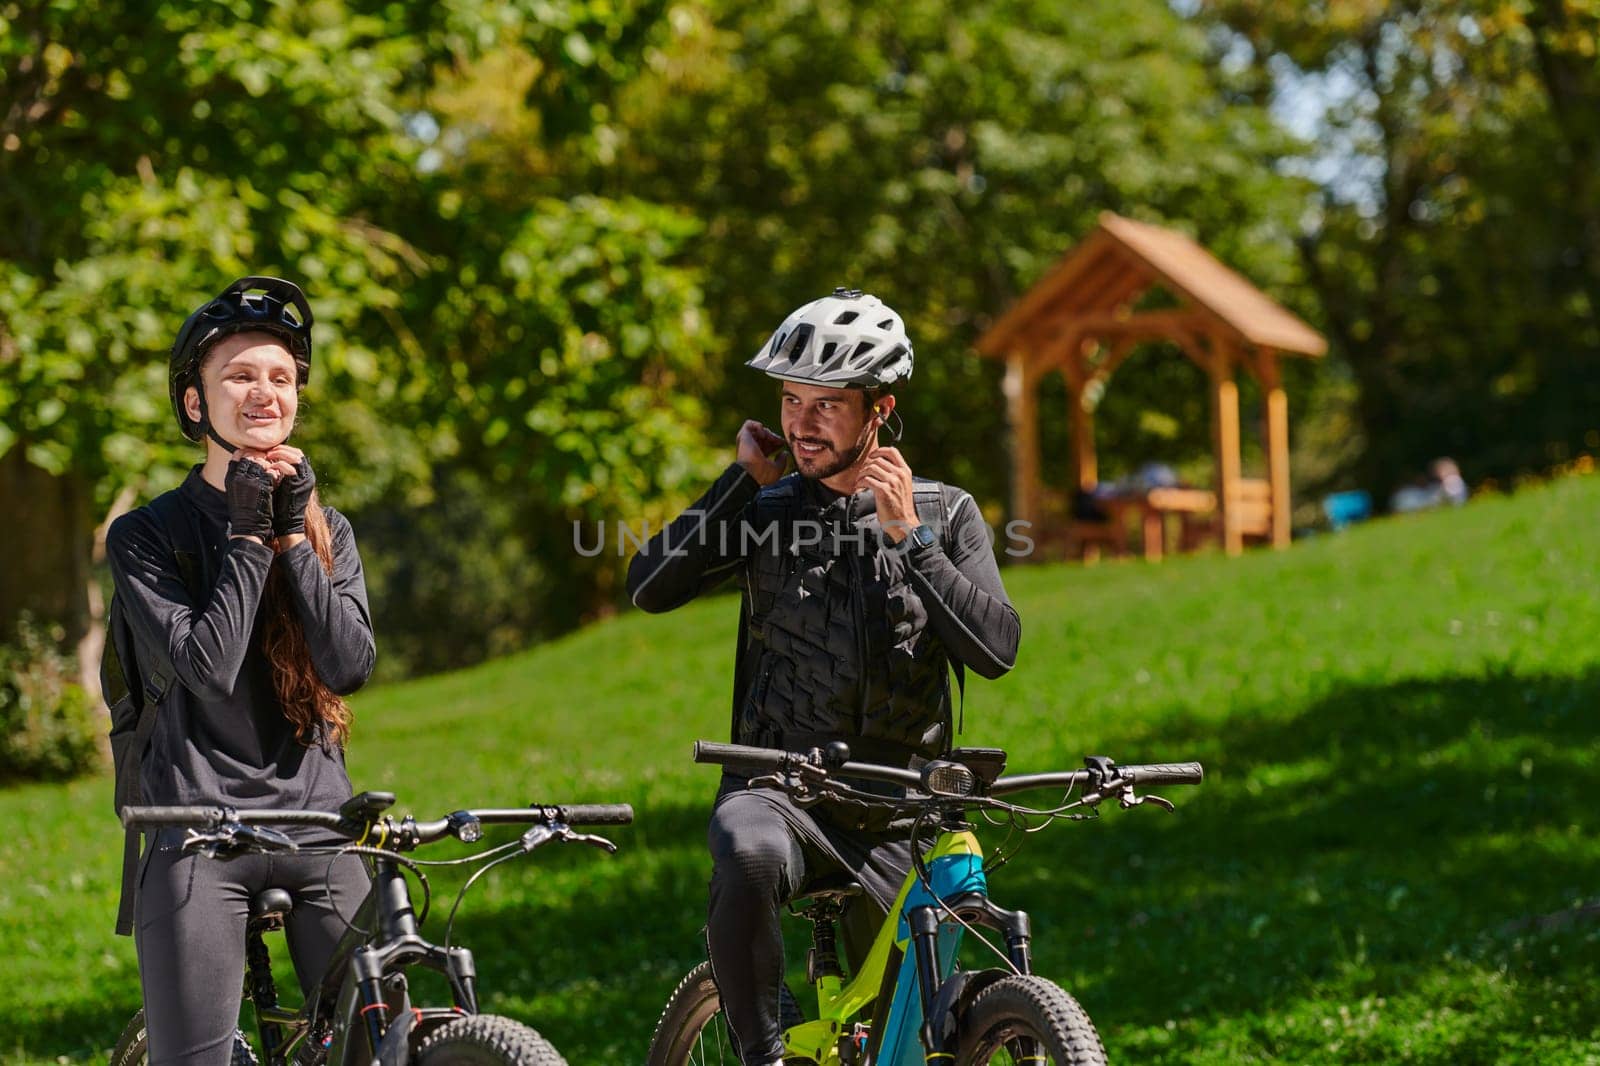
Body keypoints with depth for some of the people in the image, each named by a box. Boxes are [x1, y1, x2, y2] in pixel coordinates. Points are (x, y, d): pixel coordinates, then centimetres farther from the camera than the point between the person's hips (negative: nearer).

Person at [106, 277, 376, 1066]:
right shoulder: (145, 536, 0)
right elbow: (207, 667, -14)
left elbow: (349, 666, -4)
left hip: (318, 821, 3)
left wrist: (293, 534, -7)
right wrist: (247, 535, -10)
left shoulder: (327, 529, 12)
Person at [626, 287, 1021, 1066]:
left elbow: (995, 649, -9)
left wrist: (907, 538, -17)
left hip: (891, 820, 2)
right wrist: (743, 482, -8)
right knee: (747, 856, -37)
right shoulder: (766, 510, 6)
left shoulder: (944, 514, 4)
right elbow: (649, 588, -7)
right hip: (776, 785, -2)